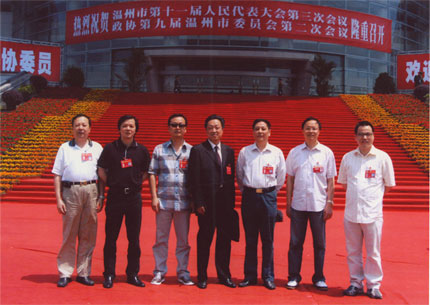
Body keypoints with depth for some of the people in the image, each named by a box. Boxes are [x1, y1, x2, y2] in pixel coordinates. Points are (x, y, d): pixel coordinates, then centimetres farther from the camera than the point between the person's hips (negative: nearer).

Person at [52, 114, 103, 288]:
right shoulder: (65, 148, 11)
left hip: (91, 191, 1)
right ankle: (65, 273, 10)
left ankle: (84, 273, 13)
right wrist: (58, 199, -1)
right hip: (70, 191, -1)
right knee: (69, 235, 1)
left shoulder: (97, 148, 13)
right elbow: (57, 175, 8)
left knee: (88, 235, 4)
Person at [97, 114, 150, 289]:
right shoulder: (110, 148, 1)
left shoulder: (142, 150, 5)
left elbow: (146, 174, 13)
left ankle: (133, 274, 18)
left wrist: (134, 183, 1)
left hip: (134, 197, 1)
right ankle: (109, 275, 14)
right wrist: (101, 195, 4)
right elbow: (102, 172, 4)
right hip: (114, 197, -1)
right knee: (111, 238, 4)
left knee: (134, 239, 7)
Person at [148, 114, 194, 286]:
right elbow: (152, 174, 6)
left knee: (183, 239, 7)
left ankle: (183, 273, 17)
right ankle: (159, 272, 17)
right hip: (163, 201, 0)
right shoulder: (159, 150, 8)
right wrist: (154, 197, -3)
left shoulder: (191, 151, 7)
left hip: (184, 202, 0)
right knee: (161, 238, 6)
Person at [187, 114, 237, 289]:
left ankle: (224, 275, 24)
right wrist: (198, 203, -12)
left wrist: (232, 201, 5)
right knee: (204, 240, 5)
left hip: (225, 203, 4)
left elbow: (231, 178, 11)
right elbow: (194, 179, -6)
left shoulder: (229, 151, 12)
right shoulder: (198, 150, -2)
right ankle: (202, 277, 18)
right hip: (207, 203, -4)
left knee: (225, 239, 10)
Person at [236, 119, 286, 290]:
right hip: (249, 197, 1)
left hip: (268, 197, 0)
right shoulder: (244, 152, 3)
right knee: (250, 239, 6)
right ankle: (249, 276, 15)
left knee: (268, 239, 4)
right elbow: (239, 175, 12)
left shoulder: (277, 153, 3)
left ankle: (268, 276, 14)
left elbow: (281, 178, 11)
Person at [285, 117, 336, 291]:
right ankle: (293, 277, 16)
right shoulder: (294, 152, 5)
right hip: (298, 204, 1)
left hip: (319, 205, 0)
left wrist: (329, 203, -3)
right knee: (295, 242, 6)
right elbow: (290, 179, 7)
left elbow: (330, 181, 4)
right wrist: (288, 204, 4)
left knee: (319, 243, 7)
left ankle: (319, 278, 19)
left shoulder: (326, 152, 2)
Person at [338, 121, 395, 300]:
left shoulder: (382, 157, 0)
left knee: (373, 252, 4)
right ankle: (356, 283, 23)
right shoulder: (348, 157, 6)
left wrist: (372, 196, 6)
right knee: (353, 251, 9)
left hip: (372, 213, -2)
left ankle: (373, 285, 18)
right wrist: (357, 197, 8)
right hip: (351, 212, 2)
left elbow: (389, 185, 8)